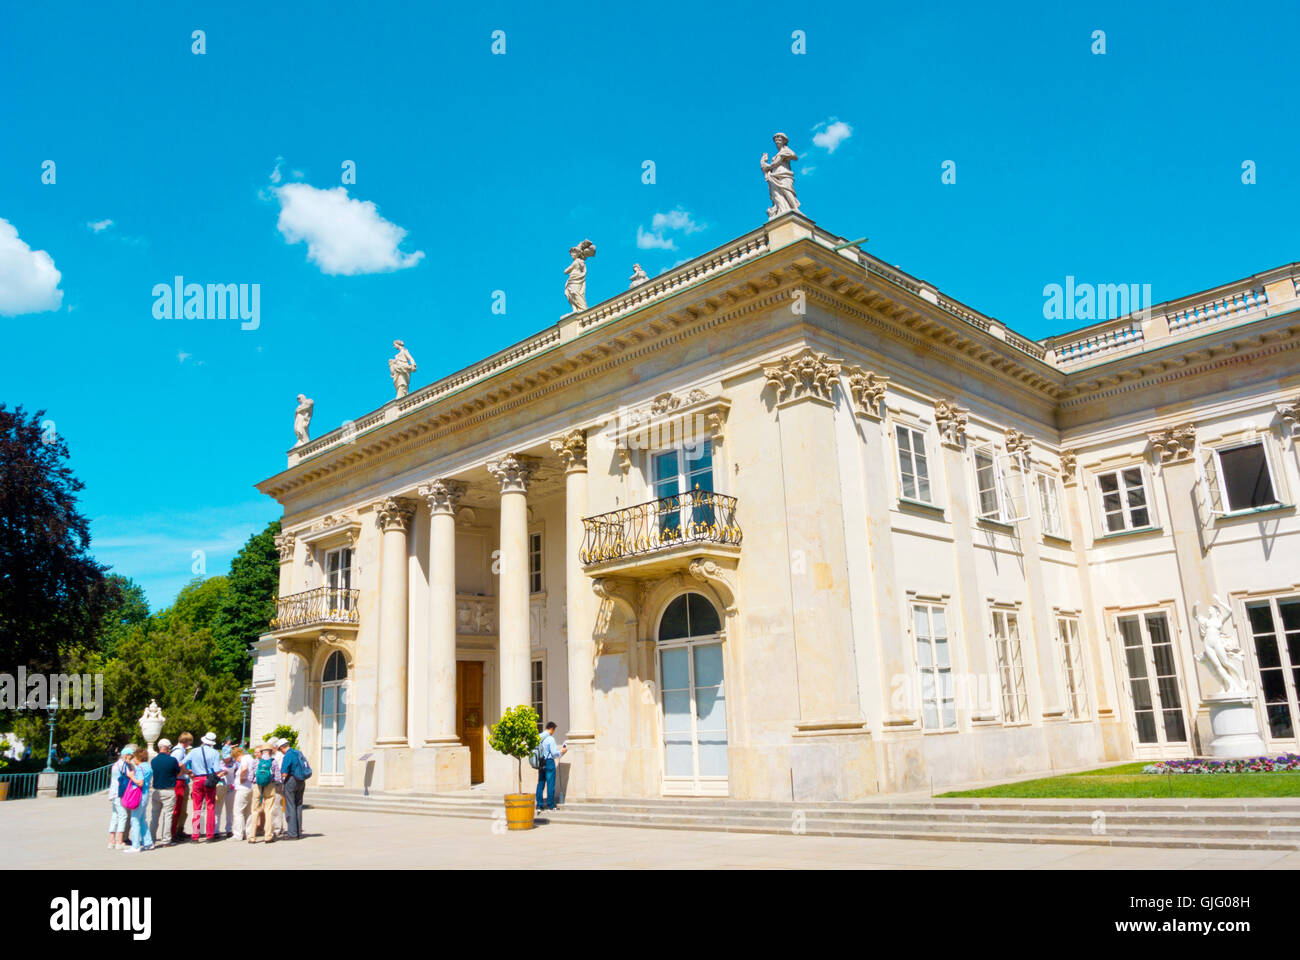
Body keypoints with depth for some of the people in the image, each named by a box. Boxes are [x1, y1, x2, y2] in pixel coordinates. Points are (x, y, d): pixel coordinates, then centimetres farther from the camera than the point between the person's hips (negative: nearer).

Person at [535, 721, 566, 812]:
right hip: (549, 762, -6)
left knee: (540, 783, 10)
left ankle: (539, 805, 12)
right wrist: (561, 751, 3)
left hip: (541, 763, 7)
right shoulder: (550, 738, -14)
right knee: (550, 784, 1)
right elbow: (554, 753, -15)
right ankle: (550, 805, 6)